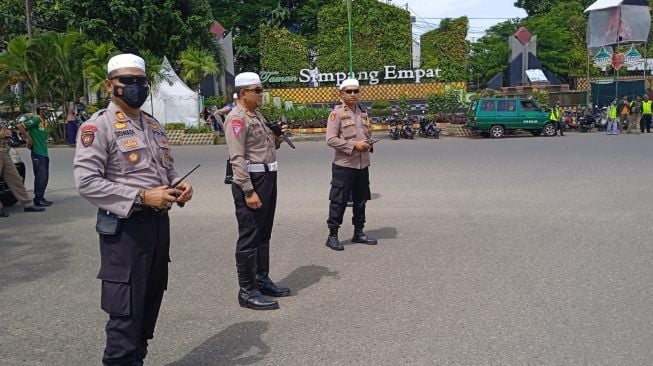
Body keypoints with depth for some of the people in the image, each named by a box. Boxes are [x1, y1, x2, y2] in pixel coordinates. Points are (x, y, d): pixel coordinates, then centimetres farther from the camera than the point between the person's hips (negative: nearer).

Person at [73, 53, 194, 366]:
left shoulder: (153, 125, 14)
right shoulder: (98, 126, -10)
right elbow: (86, 182, -18)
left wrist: (179, 185, 0)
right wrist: (141, 197, -23)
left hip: (159, 222, 8)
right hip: (124, 228, -8)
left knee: (150, 303, 17)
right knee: (126, 311, -3)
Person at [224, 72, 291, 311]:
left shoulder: (257, 115, 16)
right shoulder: (237, 118, -13)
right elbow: (237, 158, -20)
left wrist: (277, 139, 3)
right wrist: (249, 191, -23)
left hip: (268, 178, 10)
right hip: (250, 181, -9)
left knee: (264, 234, 17)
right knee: (249, 237, -3)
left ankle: (262, 280, 30)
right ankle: (247, 292, 5)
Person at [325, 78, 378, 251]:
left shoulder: (363, 113, 12)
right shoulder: (336, 114, -8)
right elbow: (331, 139, -15)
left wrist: (368, 143, -1)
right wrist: (354, 145, -20)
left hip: (363, 164, 7)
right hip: (344, 165, -6)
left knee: (361, 200, 14)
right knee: (338, 201, -1)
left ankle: (358, 233, 26)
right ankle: (332, 236, 8)